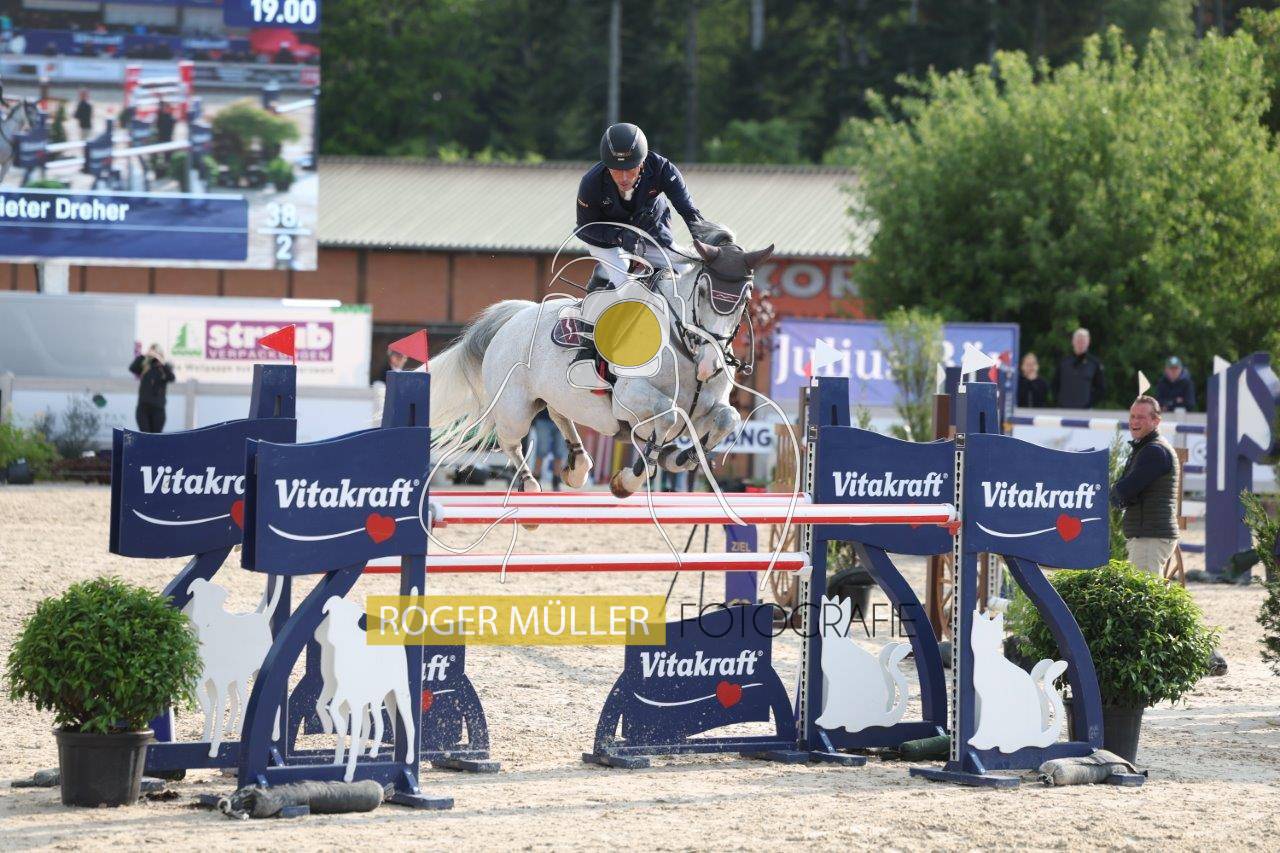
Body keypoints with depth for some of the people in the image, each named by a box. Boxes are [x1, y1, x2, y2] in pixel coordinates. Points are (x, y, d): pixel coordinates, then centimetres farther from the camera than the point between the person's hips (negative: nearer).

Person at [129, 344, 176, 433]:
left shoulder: (165, 367, 5)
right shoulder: (144, 366, 8)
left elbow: (171, 378, -13)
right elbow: (132, 368, -8)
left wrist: (162, 362, -24)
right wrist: (143, 355, -15)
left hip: (158, 408, -1)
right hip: (143, 406, 1)